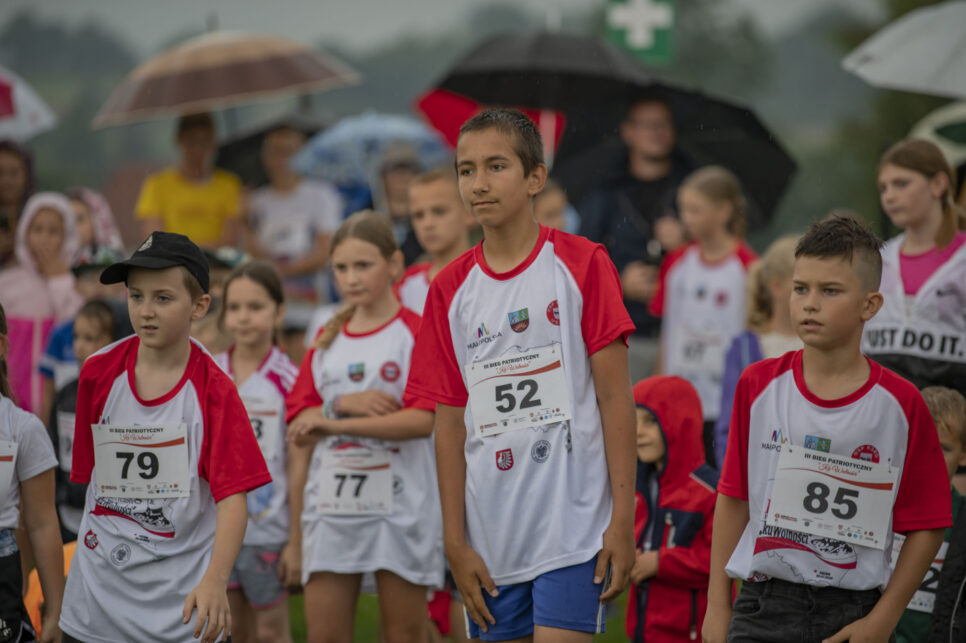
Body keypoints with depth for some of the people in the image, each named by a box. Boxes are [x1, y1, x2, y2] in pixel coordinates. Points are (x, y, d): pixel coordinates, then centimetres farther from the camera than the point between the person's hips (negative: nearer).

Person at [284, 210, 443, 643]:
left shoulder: (417, 333, -4)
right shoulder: (327, 341, 12)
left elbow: (422, 420, -15)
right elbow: (301, 425, 6)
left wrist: (332, 422, -16)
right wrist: (343, 403, -14)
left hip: (399, 507, -4)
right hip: (331, 507, 5)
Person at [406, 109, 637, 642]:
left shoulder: (582, 265, -2)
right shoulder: (449, 291, 8)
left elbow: (614, 397, -4)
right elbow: (450, 423, 9)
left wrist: (623, 518, -9)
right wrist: (455, 541, 4)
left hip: (573, 528, -4)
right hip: (491, 540, 4)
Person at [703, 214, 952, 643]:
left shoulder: (900, 404, -3)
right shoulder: (758, 386, 4)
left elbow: (926, 525, -1)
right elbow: (733, 499, 7)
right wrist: (717, 606, 6)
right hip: (763, 607, 1)